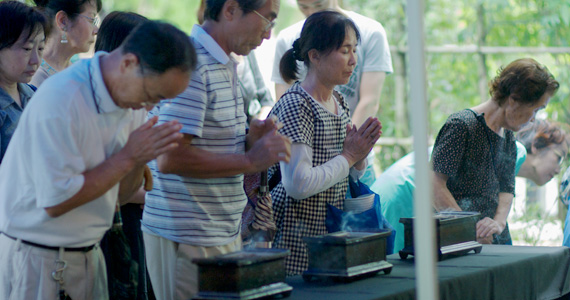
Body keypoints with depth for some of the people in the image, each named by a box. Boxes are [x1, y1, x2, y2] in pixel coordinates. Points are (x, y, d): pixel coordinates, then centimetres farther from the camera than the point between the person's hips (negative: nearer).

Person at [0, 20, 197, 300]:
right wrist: (127, 157, -21)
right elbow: (55, 202, -24)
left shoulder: (125, 95, 3)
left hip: (87, 254, 8)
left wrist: (142, 158, -11)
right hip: (36, 258, -7)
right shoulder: (59, 101, -23)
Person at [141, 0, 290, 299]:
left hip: (225, 234, 9)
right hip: (187, 240, -9)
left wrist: (249, 139, 3)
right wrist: (251, 160, -19)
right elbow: (170, 159, -24)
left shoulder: (225, 67, 15)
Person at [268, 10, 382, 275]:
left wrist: (359, 157, 0)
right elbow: (299, 184, -24)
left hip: (335, 234, 8)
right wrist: (348, 156, -14)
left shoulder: (340, 104, 12)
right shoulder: (295, 105, -15)